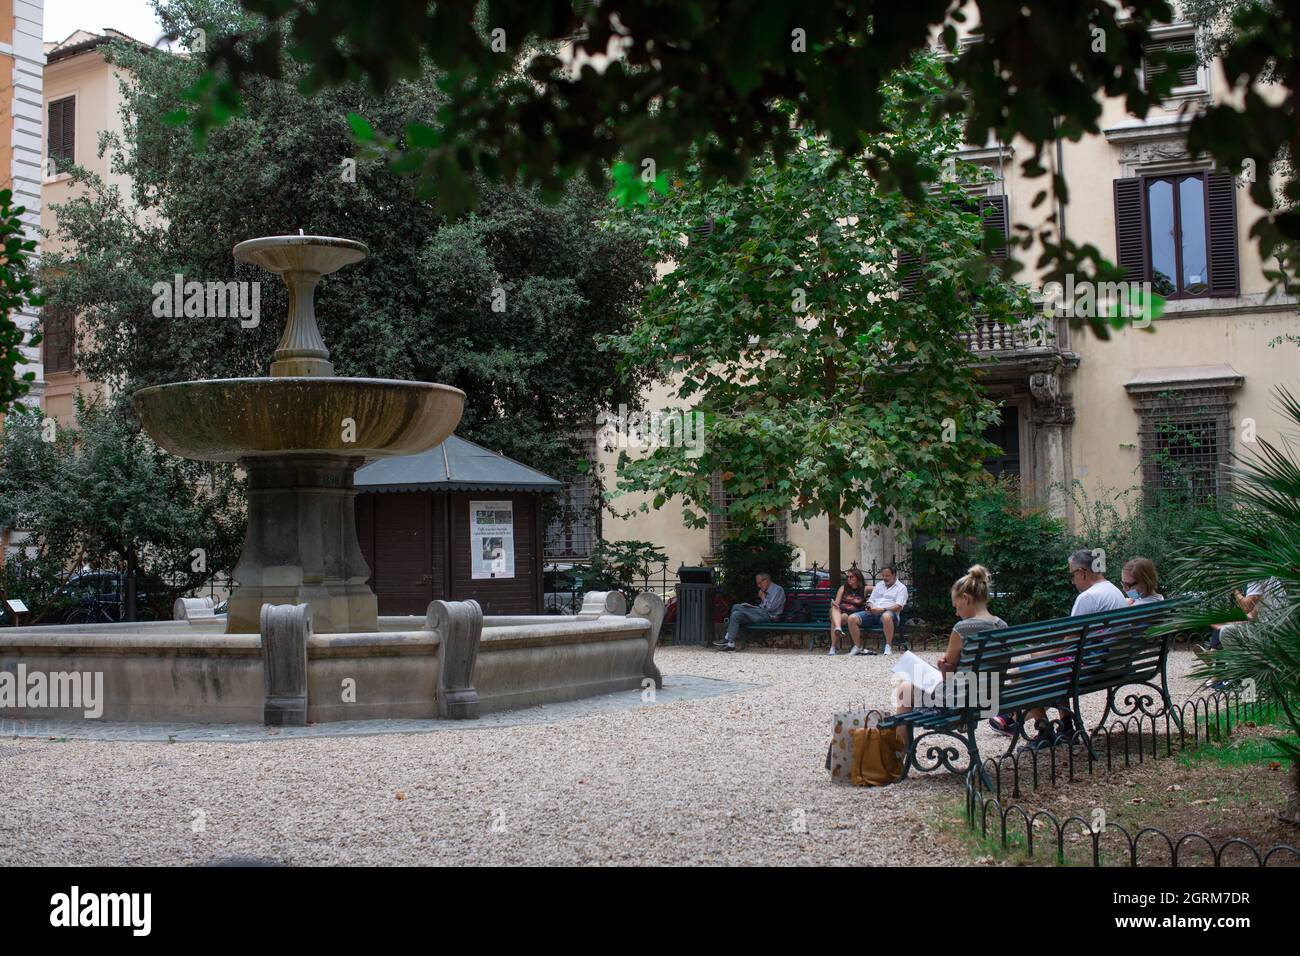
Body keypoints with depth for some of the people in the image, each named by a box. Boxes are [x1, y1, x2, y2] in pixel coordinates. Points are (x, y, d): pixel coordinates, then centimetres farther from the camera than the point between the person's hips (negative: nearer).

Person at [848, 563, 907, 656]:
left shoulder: (901, 587, 8)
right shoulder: (879, 584, 27)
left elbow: (899, 606, -6)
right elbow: (870, 600, 25)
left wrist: (883, 609, -19)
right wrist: (870, 607, 0)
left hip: (888, 612, -6)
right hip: (872, 613, 6)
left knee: (886, 616, -44)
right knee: (852, 618, -19)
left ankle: (889, 646, -28)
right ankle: (857, 647, -8)